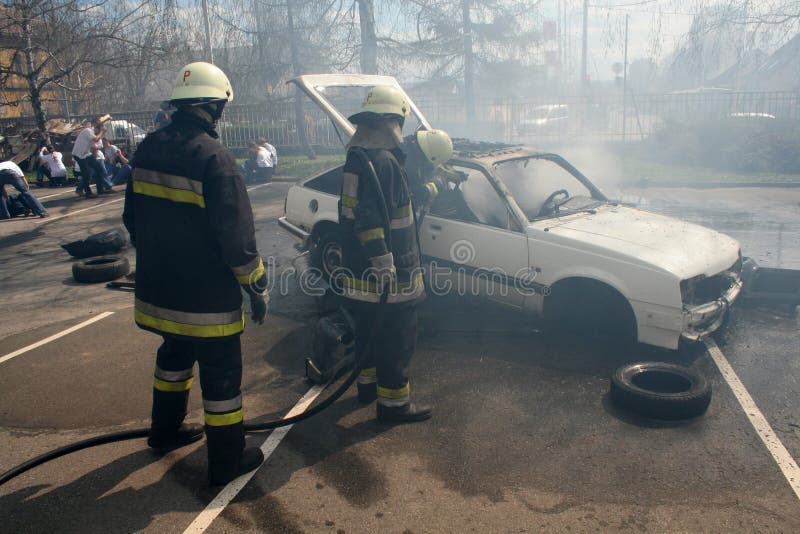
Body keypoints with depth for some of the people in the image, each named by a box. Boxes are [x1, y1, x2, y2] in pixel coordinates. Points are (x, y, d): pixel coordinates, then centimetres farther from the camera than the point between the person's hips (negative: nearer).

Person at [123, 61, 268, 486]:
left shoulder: (147, 150, 4)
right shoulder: (214, 158, -20)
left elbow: (133, 219, 14)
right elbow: (236, 236, -22)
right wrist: (257, 287, -11)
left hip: (157, 290, 8)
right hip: (206, 299, -7)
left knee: (175, 354, 28)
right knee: (221, 372, 6)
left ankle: (165, 430, 45)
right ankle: (227, 461, 19)